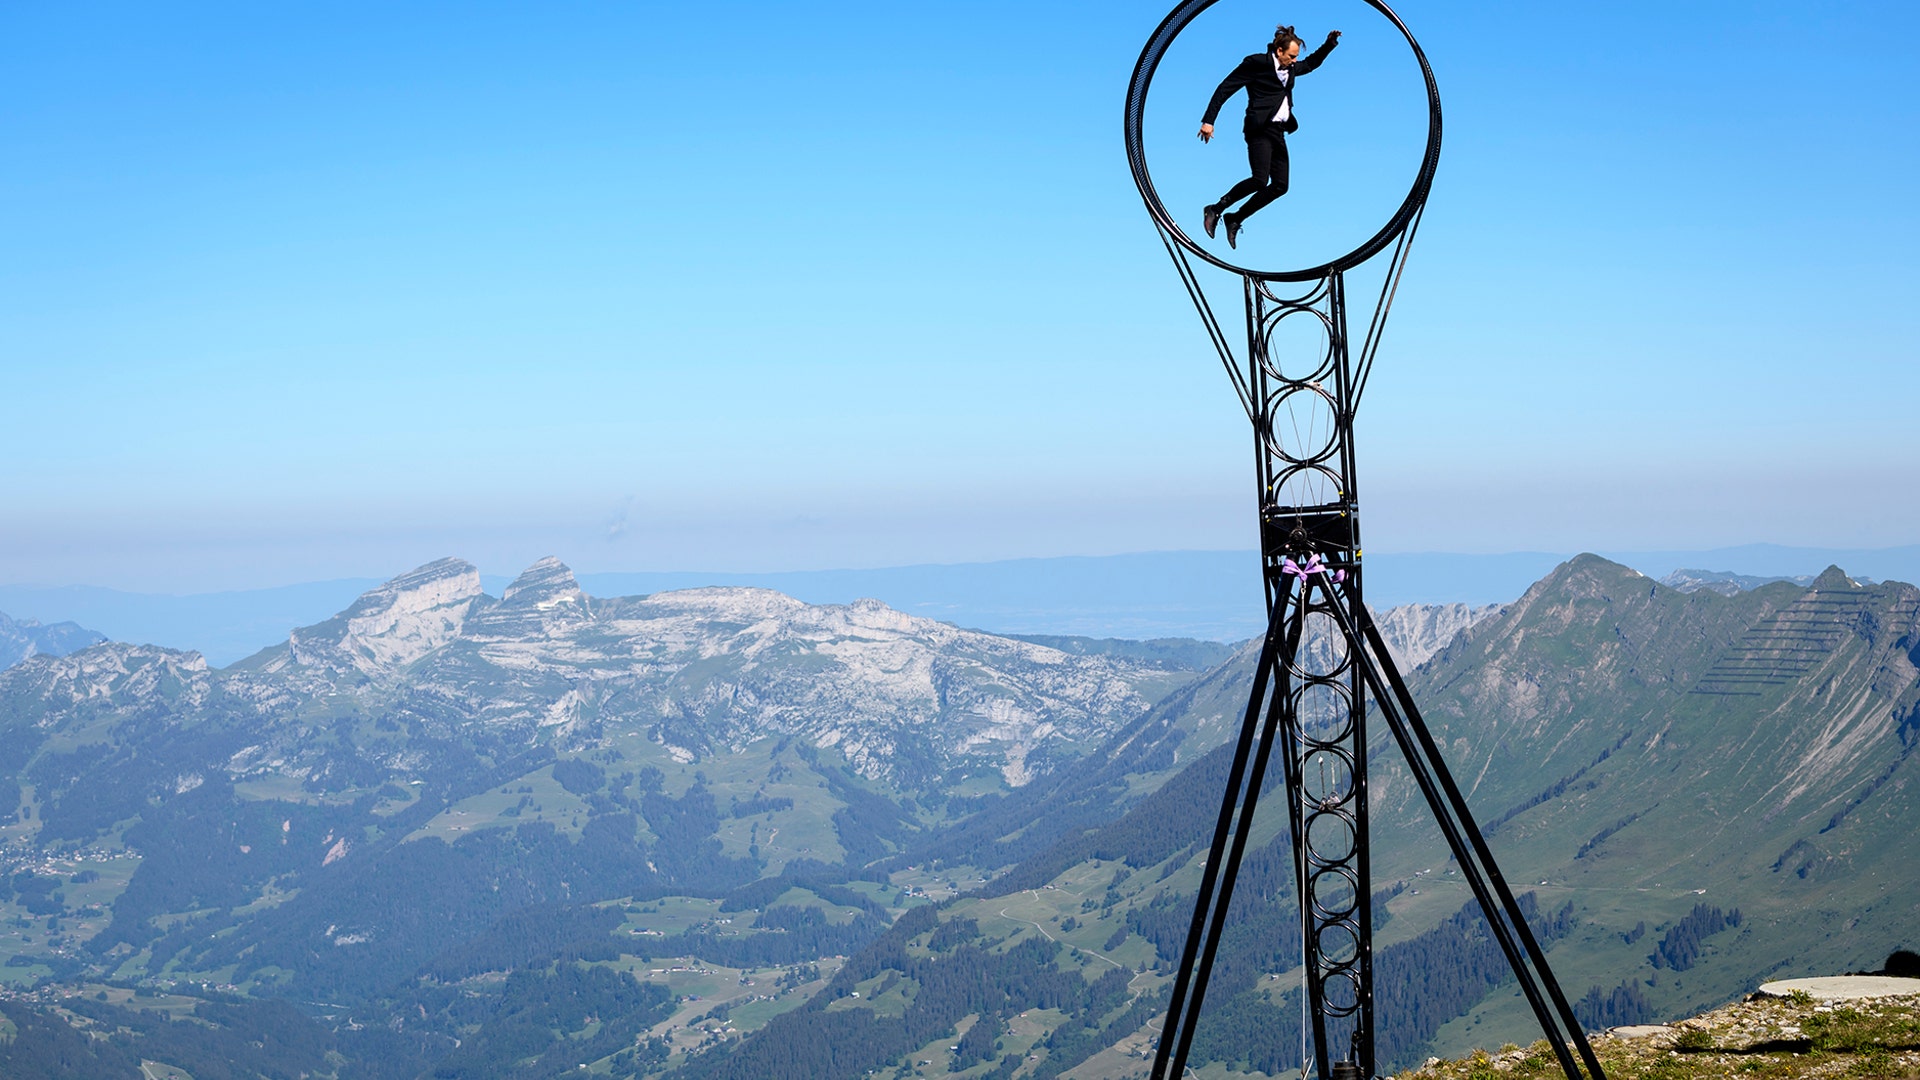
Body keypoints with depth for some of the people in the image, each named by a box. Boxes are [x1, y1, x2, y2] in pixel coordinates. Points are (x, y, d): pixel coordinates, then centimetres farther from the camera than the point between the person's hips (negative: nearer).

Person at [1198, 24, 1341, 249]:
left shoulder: (1290, 68, 14)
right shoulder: (1257, 63, -8)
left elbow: (1310, 63, 37)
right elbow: (1225, 88, -8)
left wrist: (1330, 43, 22)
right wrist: (1208, 120, -14)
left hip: (1278, 132, 9)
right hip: (1260, 129, -9)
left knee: (1280, 186, 4)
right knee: (1260, 180, -22)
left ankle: (1235, 219, 11)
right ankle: (1216, 210, -7)